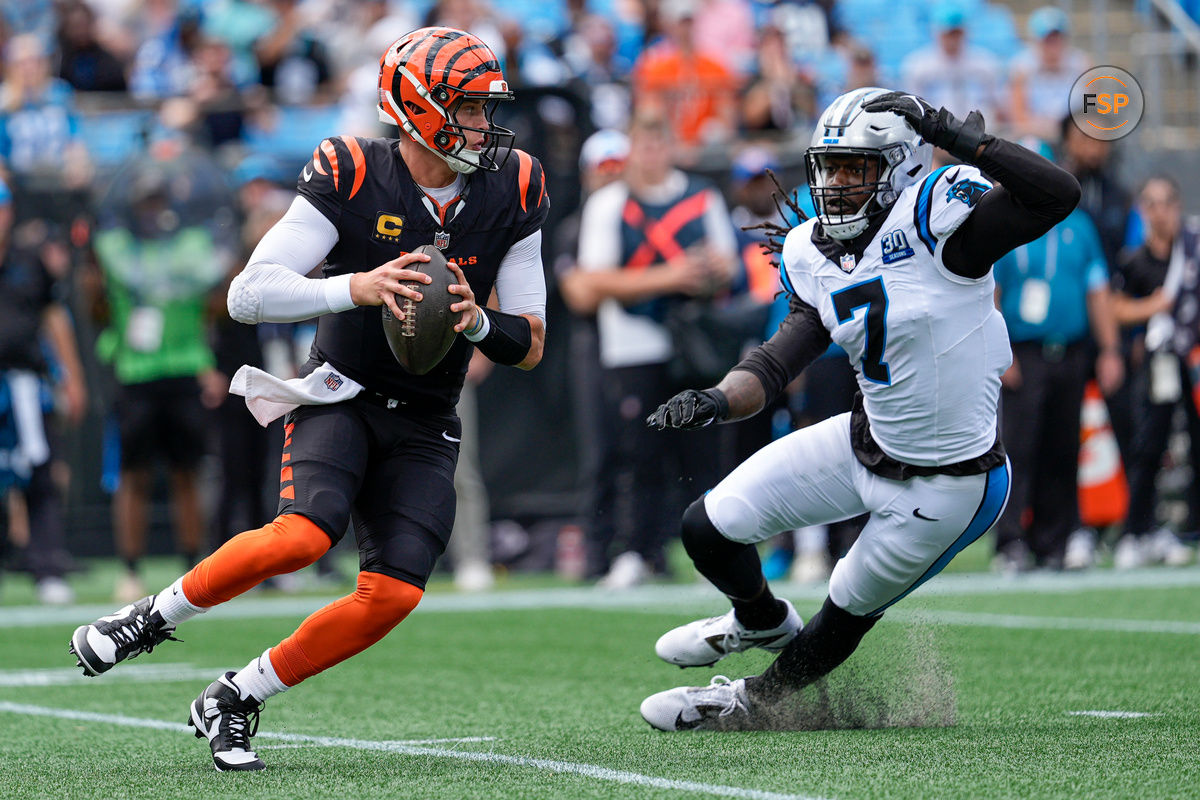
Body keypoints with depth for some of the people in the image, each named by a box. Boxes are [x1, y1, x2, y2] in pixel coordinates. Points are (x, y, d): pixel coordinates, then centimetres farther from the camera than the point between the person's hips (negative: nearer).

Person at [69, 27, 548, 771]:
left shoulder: (511, 194, -1)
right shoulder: (353, 177, -12)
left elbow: (530, 346, 4)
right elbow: (248, 295, -17)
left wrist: (477, 322, -19)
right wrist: (355, 287, -31)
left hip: (423, 429, 4)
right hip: (339, 395, -4)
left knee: (394, 593, -12)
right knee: (306, 533, -30)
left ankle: (237, 698, 6)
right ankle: (152, 618, -7)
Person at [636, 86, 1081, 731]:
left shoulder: (933, 218, -23)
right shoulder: (815, 257, -2)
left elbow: (1057, 195, -35)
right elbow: (776, 363, -3)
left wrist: (960, 137, -39)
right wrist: (716, 401, -23)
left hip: (944, 489, -6)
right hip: (866, 441, 6)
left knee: (848, 613, 14)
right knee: (710, 528, 6)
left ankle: (758, 700, 43)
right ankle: (762, 624, 39)